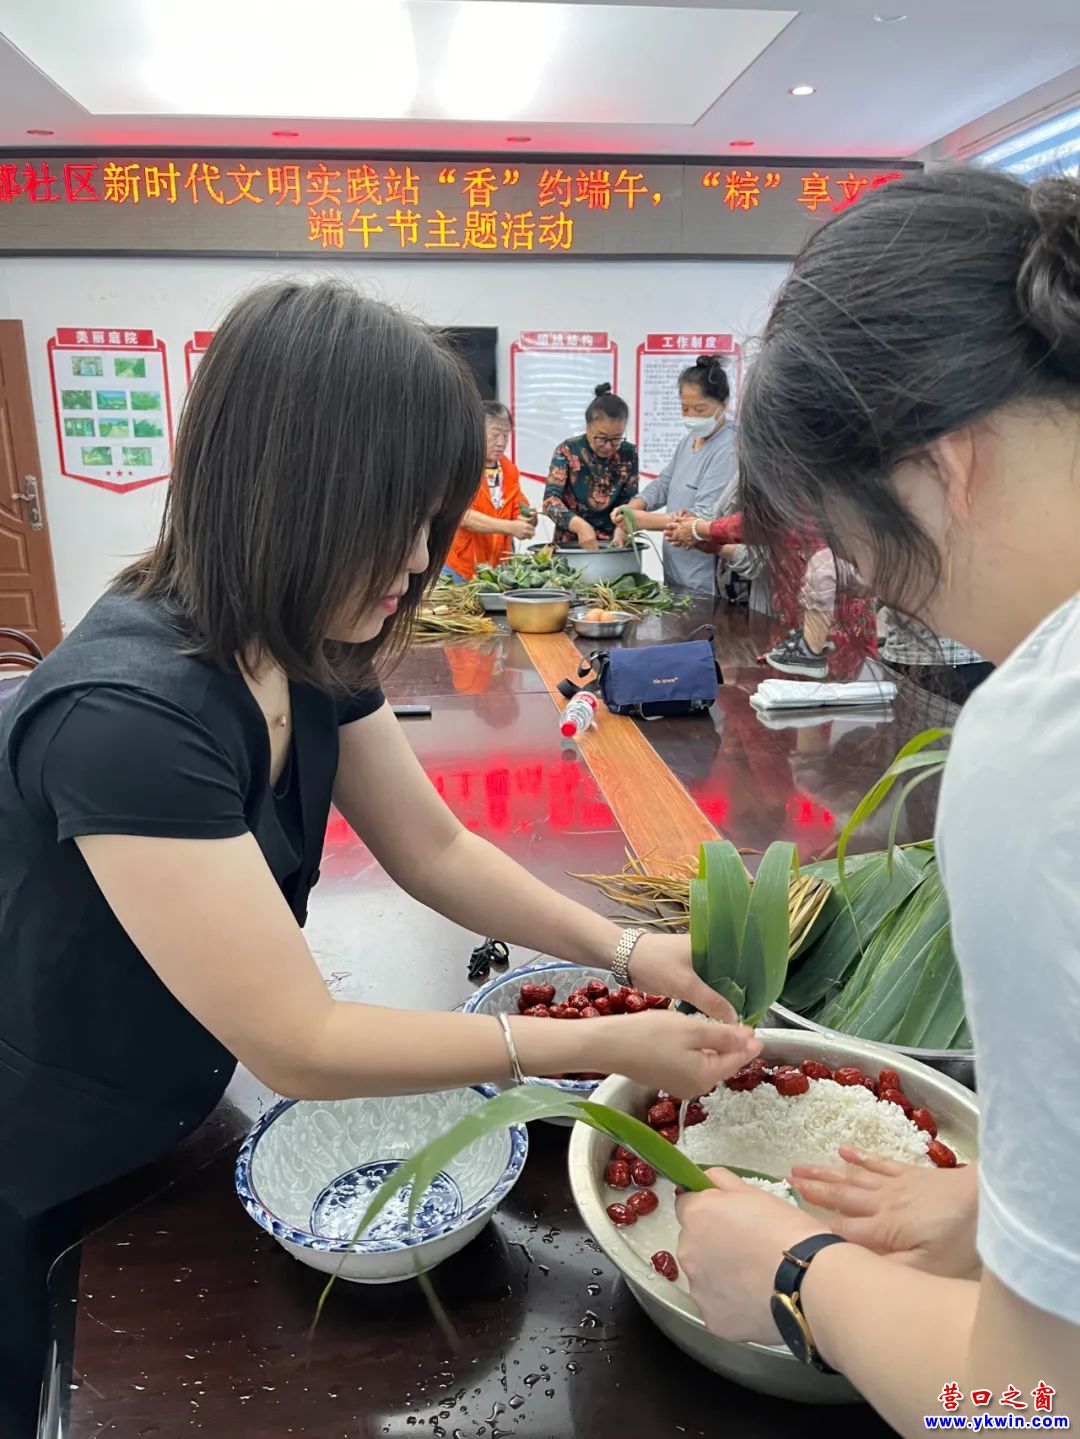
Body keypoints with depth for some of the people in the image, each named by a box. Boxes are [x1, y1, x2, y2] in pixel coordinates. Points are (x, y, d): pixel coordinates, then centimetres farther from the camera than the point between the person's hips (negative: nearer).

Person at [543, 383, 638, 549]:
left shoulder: (629, 454, 0)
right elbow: (550, 499, -17)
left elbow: (630, 502, 1)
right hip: (569, 543, -2)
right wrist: (580, 525, -33)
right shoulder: (568, 451, -8)